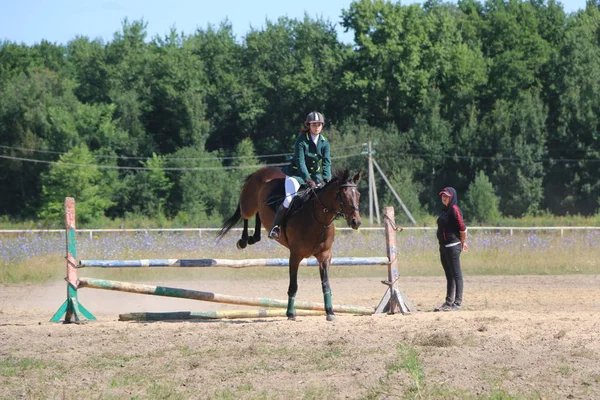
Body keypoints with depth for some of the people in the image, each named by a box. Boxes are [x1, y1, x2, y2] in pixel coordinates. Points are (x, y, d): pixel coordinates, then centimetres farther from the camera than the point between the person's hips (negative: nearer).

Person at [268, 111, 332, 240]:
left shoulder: (324, 142, 1)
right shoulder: (301, 140, -14)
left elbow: (327, 162, -3)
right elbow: (300, 162, -22)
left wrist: (327, 180, -20)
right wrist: (308, 180, -33)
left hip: (316, 176, 5)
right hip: (297, 175, -5)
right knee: (289, 200, -24)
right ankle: (275, 227, -10)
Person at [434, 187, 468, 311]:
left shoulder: (454, 210, -13)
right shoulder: (445, 210, 14)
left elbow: (462, 228, -17)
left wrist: (463, 242, -3)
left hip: (453, 246, -10)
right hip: (443, 246, 10)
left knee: (456, 274, -6)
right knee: (449, 275, 14)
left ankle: (457, 302, -5)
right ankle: (448, 302, 19)